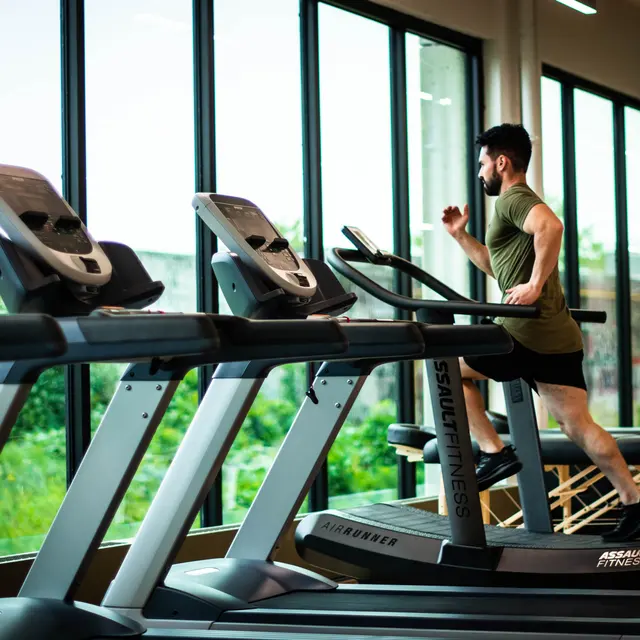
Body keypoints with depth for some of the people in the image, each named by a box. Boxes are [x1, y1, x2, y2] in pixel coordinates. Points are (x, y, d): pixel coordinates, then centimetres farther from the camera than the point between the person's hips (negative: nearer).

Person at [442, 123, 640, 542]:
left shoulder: (513, 199, -6)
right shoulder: (521, 203, 26)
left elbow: (551, 226, -30)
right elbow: (498, 267, 36)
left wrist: (535, 285, -27)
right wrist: (461, 235, 30)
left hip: (528, 332, -10)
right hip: (558, 335, 10)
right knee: (578, 425, 7)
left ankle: (495, 453, 3)